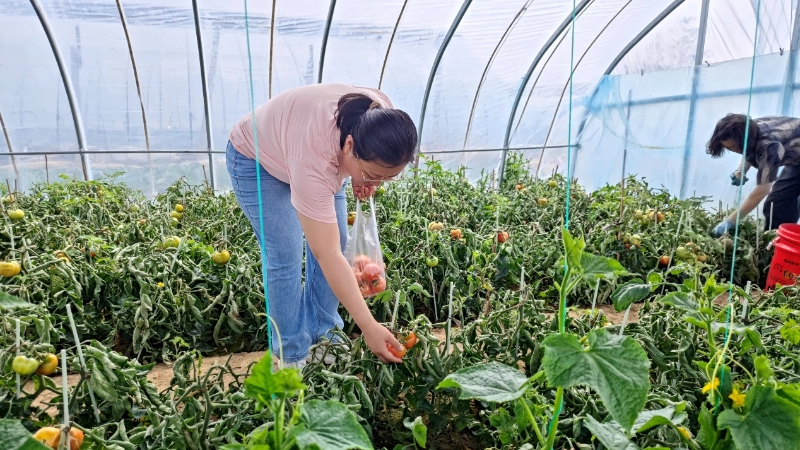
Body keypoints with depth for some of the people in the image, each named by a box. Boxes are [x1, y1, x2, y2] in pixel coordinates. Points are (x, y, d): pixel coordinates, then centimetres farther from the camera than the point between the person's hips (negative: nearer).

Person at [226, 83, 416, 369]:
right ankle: (292, 357, 5)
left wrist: (365, 179, -16)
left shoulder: (380, 118, -27)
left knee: (335, 242, -1)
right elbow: (328, 257, -40)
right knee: (285, 258, -11)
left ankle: (324, 338, 14)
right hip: (256, 160, -6)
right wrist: (369, 328, -38)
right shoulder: (313, 161, -43)